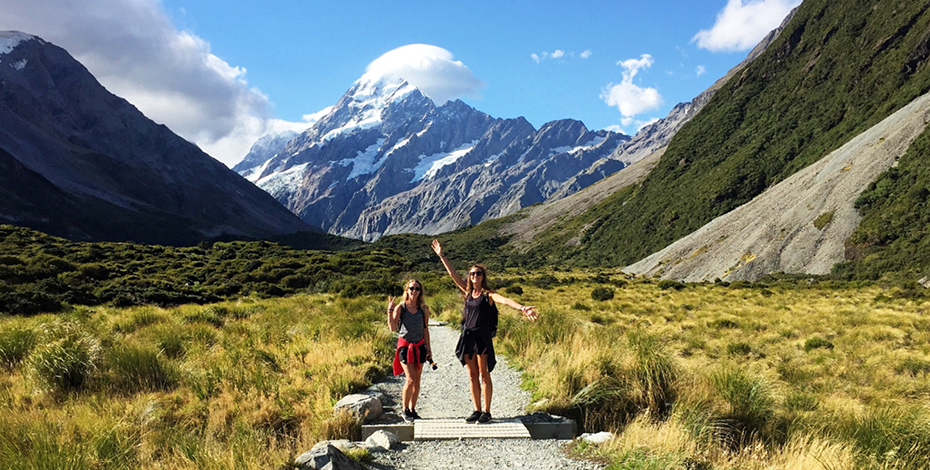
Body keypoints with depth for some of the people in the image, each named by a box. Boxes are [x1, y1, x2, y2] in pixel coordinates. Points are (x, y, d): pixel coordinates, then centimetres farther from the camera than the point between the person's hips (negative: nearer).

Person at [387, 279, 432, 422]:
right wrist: (390, 310, -17)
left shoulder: (424, 309, 4)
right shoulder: (400, 307, -5)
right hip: (405, 346, -4)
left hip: (419, 346, 4)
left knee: (417, 380, 5)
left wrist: (428, 347, 8)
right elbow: (392, 328, -13)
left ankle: (412, 409, 17)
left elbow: (425, 329, 10)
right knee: (411, 379, -10)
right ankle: (405, 410, 6)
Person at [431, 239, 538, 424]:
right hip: (467, 337, 5)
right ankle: (477, 411, 17)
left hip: (482, 337, -5)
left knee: (484, 375, 0)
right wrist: (441, 256, 14)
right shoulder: (468, 292, 9)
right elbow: (453, 274, 13)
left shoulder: (488, 294, -5)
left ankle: (487, 412, 7)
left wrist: (522, 308, -39)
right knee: (472, 376, 9)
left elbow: (505, 300, -22)